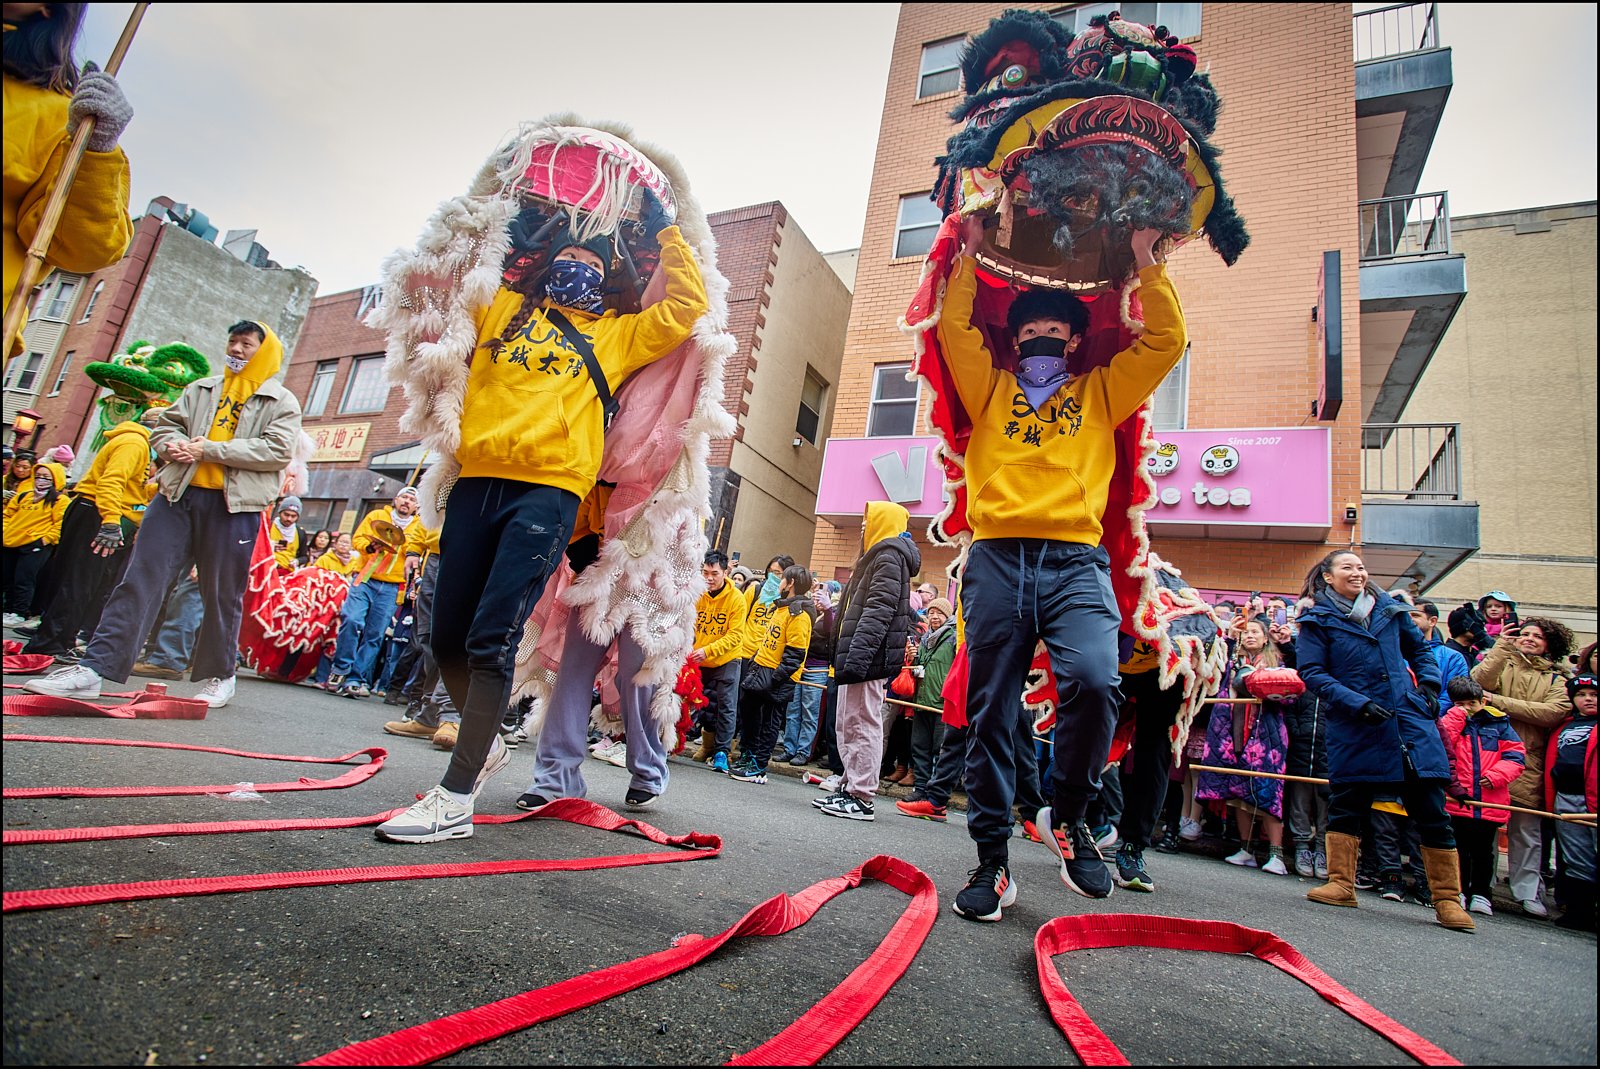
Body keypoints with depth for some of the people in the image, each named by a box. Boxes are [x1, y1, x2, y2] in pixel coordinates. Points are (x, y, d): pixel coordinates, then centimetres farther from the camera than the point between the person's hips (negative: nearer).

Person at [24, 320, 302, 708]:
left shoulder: (281, 402, 3)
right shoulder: (200, 389, 20)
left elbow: (278, 451, -11)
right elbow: (165, 425, 20)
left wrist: (209, 450, -14)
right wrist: (173, 444, -4)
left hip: (234, 503, -4)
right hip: (179, 494, 5)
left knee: (223, 593, 3)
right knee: (142, 577, -1)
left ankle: (219, 675, 17)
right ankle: (95, 668, 0)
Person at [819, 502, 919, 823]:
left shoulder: (889, 555, -7)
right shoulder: (878, 555, 25)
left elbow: (879, 610, -20)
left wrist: (858, 653, -27)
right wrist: (845, 655, 23)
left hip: (870, 656, -11)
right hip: (858, 655, 11)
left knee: (862, 724, -9)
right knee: (848, 724, 14)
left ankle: (860, 798, -6)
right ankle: (849, 787, 20)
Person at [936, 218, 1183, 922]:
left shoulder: (1101, 391, 25)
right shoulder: (992, 387, 25)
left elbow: (1166, 341, 19)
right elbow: (954, 330, 18)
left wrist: (1146, 264, 22)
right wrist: (969, 256, 25)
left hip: (1076, 561, 0)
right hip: (997, 558, 1)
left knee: (1094, 681, -24)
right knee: (991, 710, -2)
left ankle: (1067, 816, 3)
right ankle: (992, 860, 10)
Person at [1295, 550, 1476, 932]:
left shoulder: (1390, 609, 10)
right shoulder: (1317, 620, -2)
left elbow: (1420, 649, 24)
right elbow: (1312, 672, -8)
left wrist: (1429, 685, 8)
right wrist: (1357, 703, -17)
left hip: (1411, 719, 3)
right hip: (1353, 729, -3)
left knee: (1432, 811, 3)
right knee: (1345, 804, 4)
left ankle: (1447, 898, 14)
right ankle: (1341, 884, 16)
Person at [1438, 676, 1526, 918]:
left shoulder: (1498, 723, 7)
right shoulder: (1450, 722, 5)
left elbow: (1516, 755, 3)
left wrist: (1497, 775, -11)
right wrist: (1456, 716, -11)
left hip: (1490, 802, 1)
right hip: (1458, 800, -1)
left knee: (1484, 851, 10)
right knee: (1460, 849, 7)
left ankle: (1480, 894, 22)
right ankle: (1459, 891, 17)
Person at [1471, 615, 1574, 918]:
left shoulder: (1557, 678, 14)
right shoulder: (1501, 664, 12)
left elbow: (1554, 712, -5)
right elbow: (1479, 681, -11)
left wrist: (1499, 702, -9)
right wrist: (1501, 646, -9)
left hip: (1528, 761, 1)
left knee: (1526, 830, 5)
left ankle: (1529, 893, 13)